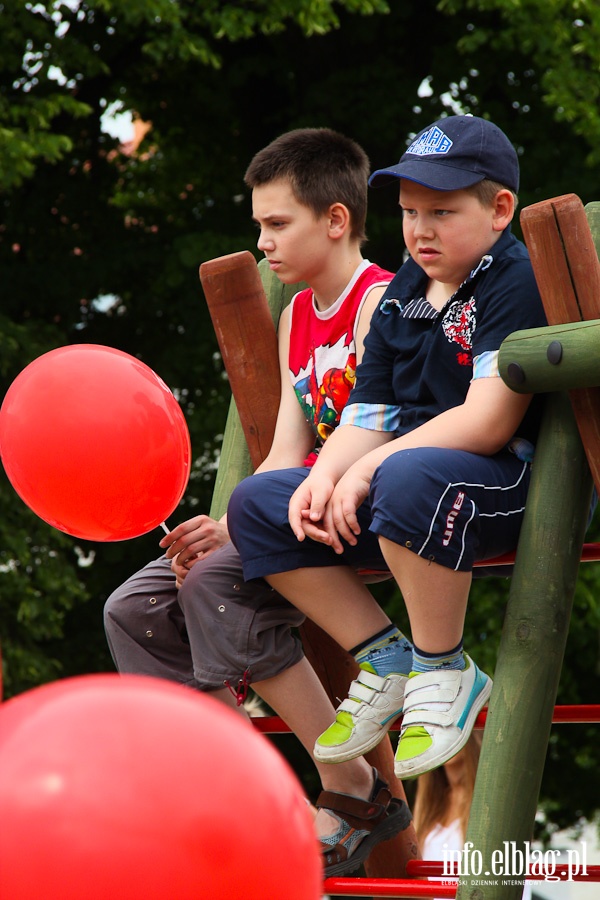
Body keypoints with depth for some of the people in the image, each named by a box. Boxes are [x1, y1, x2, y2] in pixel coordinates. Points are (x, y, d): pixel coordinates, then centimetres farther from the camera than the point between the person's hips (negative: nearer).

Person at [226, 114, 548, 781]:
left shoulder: (517, 282, -11)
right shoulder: (402, 295, 14)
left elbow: (488, 421, -23)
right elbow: (367, 418, 10)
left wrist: (367, 470, -22)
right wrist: (325, 478, -13)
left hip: (519, 480, -9)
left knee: (409, 477, -42)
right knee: (256, 505, 0)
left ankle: (444, 669, -19)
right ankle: (384, 659, 3)